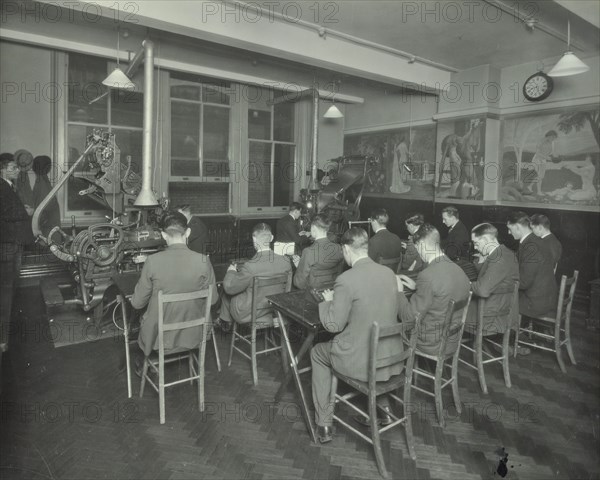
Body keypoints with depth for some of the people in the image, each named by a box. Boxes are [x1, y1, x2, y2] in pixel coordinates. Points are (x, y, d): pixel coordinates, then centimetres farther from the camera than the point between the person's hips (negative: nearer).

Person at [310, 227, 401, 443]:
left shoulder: (346, 280, -22)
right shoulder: (389, 273, -2)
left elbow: (333, 325, -15)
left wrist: (328, 301, 5)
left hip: (362, 361, -6)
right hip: (392, 357, 6)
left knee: (317, 353, 22)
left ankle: (324, 424, 27)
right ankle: (382, 406, 42)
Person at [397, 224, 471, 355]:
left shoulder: (428, 276, -28)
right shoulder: (458, 270, -2)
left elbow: (409, 319, -22)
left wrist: (399, 291, -10)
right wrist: (417, 286, 13)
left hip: (431, 345, -7)